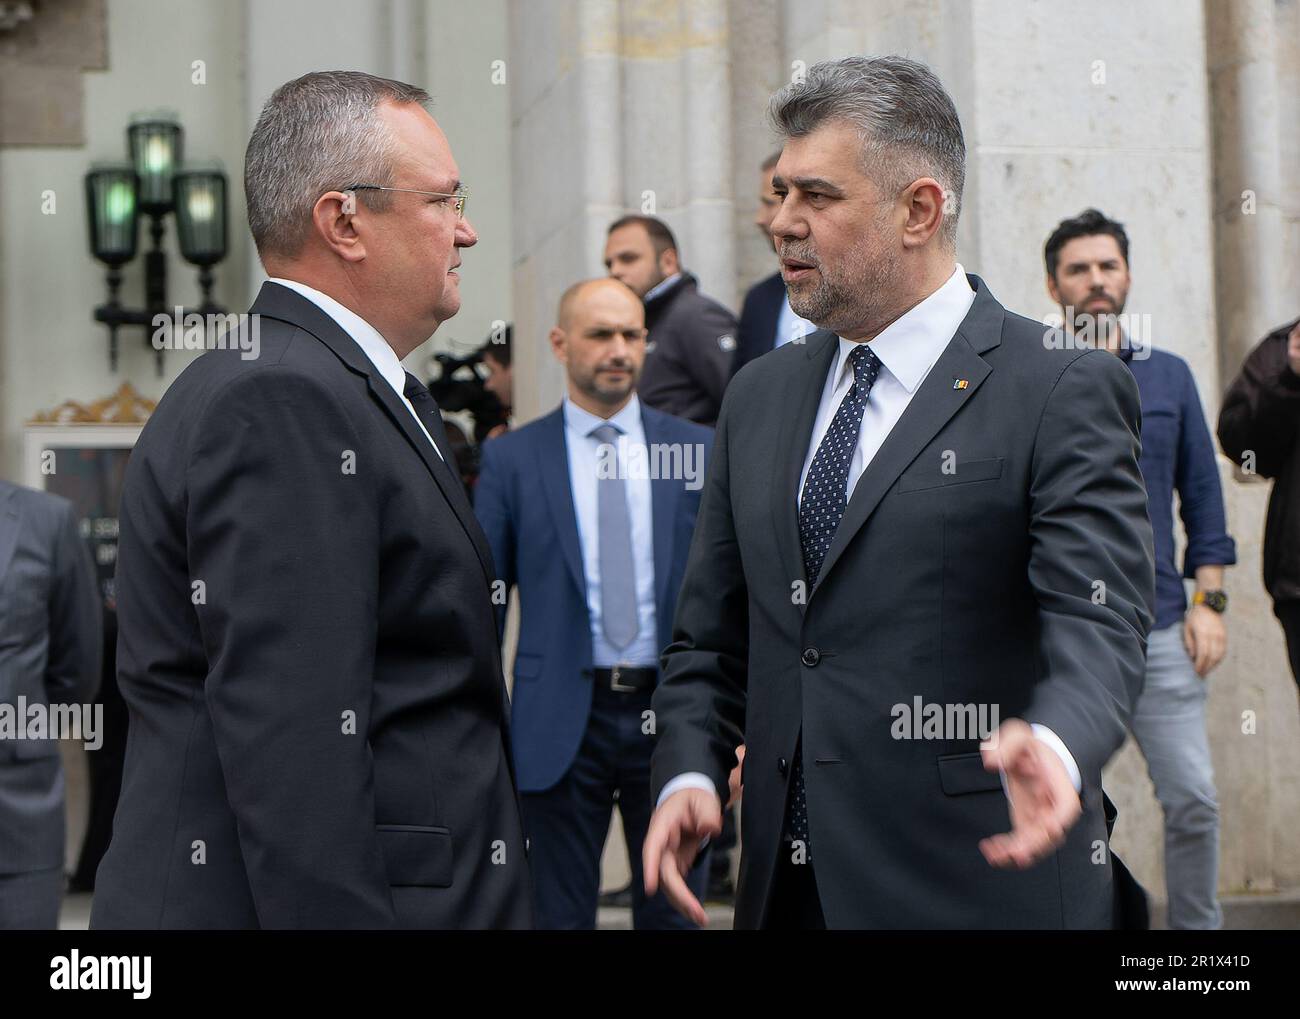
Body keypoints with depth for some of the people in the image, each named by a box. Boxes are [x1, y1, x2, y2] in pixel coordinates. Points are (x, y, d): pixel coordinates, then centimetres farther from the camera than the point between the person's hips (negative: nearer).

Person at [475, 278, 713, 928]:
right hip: (561, 722, -1)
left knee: (674, 914, 9)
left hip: (672, 717, 1)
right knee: (561, 917, 6)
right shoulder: (511, 459, 3)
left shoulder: (697, 450, 6)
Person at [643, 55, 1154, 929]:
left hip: (978, 887, -5)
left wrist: (1053, 748, -38)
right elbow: (710, 637, 15)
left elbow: (1098, 624, -18)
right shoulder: (760, 397, 12)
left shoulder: (1064, 393, -7)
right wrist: (688, 773, -3)